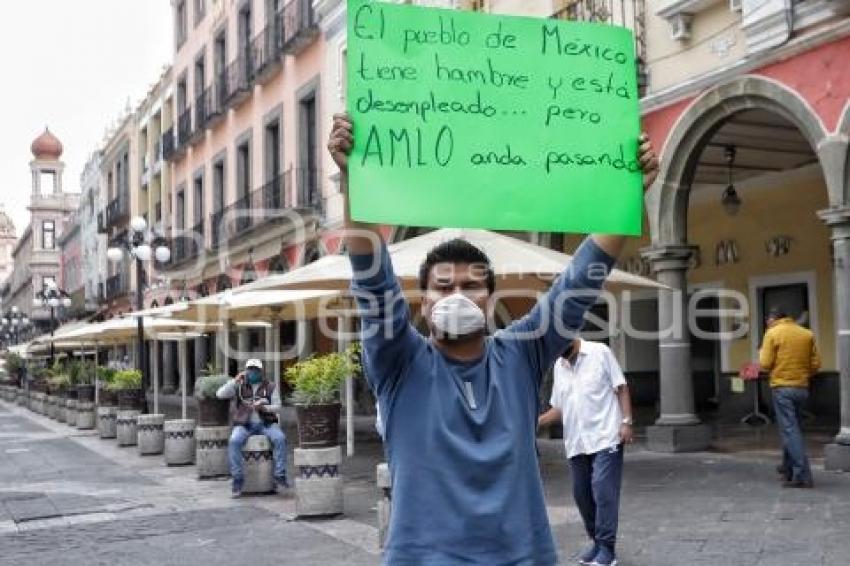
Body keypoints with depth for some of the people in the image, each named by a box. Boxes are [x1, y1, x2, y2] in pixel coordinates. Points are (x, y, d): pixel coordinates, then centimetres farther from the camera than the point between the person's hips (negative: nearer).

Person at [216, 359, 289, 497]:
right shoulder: (239, 386, 7)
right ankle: (238, 479, -25)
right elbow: (220, 394, -5)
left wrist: (263, 407, -20)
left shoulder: (270, 387, 7)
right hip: (244, 424, 0)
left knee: (280, 438, -30)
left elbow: (277, 407, 0)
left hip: (266, 423, 0)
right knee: (234, 442, -32)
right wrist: (235, 380, -13)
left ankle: (280, 476, -25)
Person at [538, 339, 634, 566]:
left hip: (605, 438, -6)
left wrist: (626, 421, -11)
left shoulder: (600, 352, -3)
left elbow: (621, 388, -3)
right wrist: (536, 421, 0)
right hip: (576, 443, 6)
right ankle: (596, 541, 25)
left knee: (604, 492, -8)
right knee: (582, 494, 10)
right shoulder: (559, 366, 13)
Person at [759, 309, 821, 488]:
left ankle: (802, 475, -12)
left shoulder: (772, 333, -5)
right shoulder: (807, 334, 8)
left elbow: (766, 364, -8)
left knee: (790, 430, -6)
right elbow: (816, 364, 6)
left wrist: (762, 353, 11)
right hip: (802, 388, 5)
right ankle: (788, 468, 30)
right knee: (792, 428, 20)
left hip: (782, 388, -5)